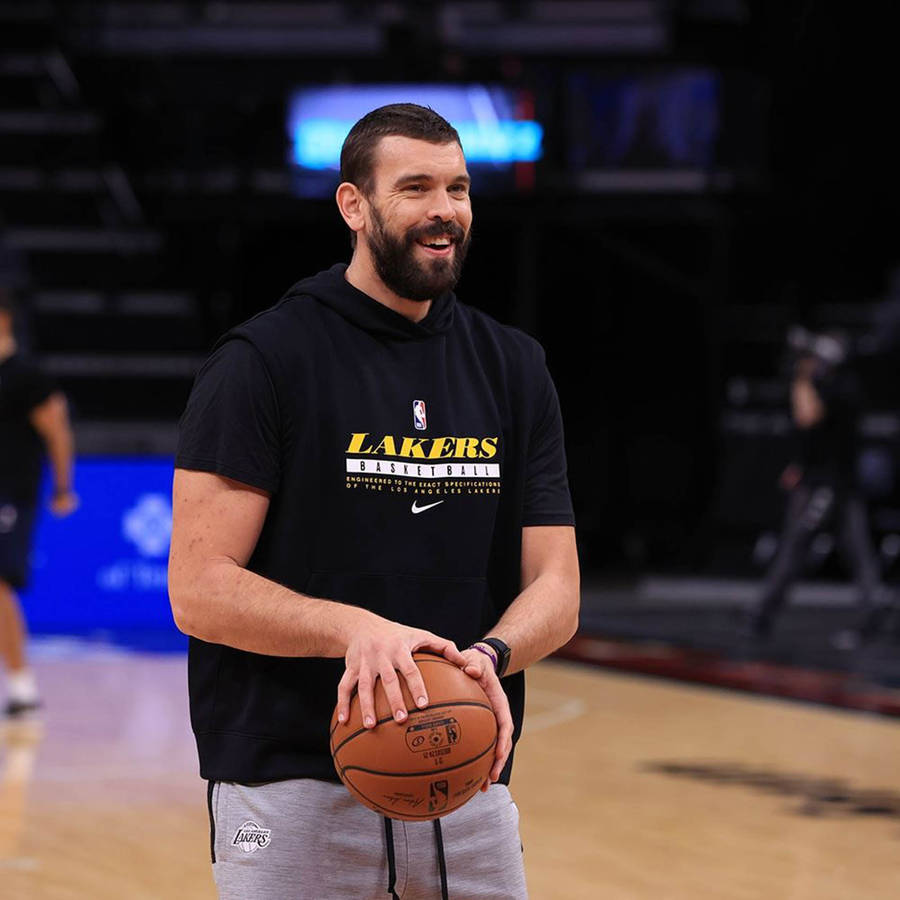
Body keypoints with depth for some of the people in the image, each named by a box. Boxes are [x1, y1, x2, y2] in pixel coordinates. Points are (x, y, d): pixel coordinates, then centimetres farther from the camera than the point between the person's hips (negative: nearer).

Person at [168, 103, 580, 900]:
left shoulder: (513, 368, 10)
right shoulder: (265, 360, -5)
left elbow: (556, 591, 5)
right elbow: (199, 591, -11)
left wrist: (489, 655, -16)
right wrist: (351, 628, -26)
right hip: (293, 792, -4)